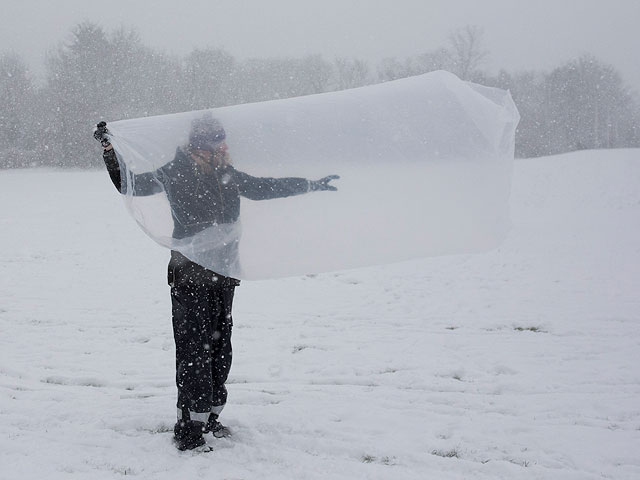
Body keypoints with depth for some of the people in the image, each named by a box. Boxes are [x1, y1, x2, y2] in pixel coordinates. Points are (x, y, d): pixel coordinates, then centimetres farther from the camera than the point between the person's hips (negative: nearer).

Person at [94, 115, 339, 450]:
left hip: (224, 273, 6)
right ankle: (188, 430, -4)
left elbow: (263, 187, 25)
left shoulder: (227, 175, 11)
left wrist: (311, 185, 32)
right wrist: (109, 150, -19)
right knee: (195, 350, -9)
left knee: (220, 346, 9)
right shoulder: (175, 172, -6)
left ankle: (207, 417, 21)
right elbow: (131, 184, -7)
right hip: (189, 275, -6)